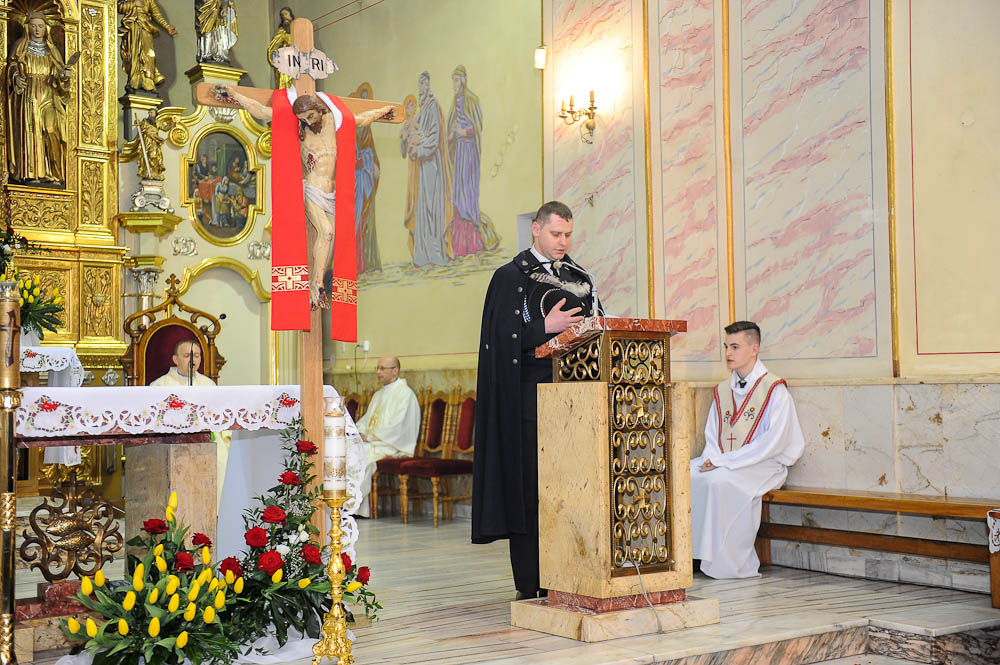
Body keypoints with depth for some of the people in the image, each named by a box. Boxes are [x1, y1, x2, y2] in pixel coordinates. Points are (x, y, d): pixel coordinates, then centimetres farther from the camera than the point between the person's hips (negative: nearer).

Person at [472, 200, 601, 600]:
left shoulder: (579, 278, 19)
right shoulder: (510, 277, 1)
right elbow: (504, 335, -7)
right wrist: (546, 328, -17)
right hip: (529, 395, -5)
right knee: (529, 487, -5)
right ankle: (530, 585, 1)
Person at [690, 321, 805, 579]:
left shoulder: (775, 390, -6)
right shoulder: (722, 391, 15)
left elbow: (772, 443, -15)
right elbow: (712, 436, 17)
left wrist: (724, 462, -19)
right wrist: (712, 459, -7)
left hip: (764, 466, -6)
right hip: (722, 465, 6)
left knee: (721, 480, -34)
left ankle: (732, 564, -24)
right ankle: (691, 552, -15)